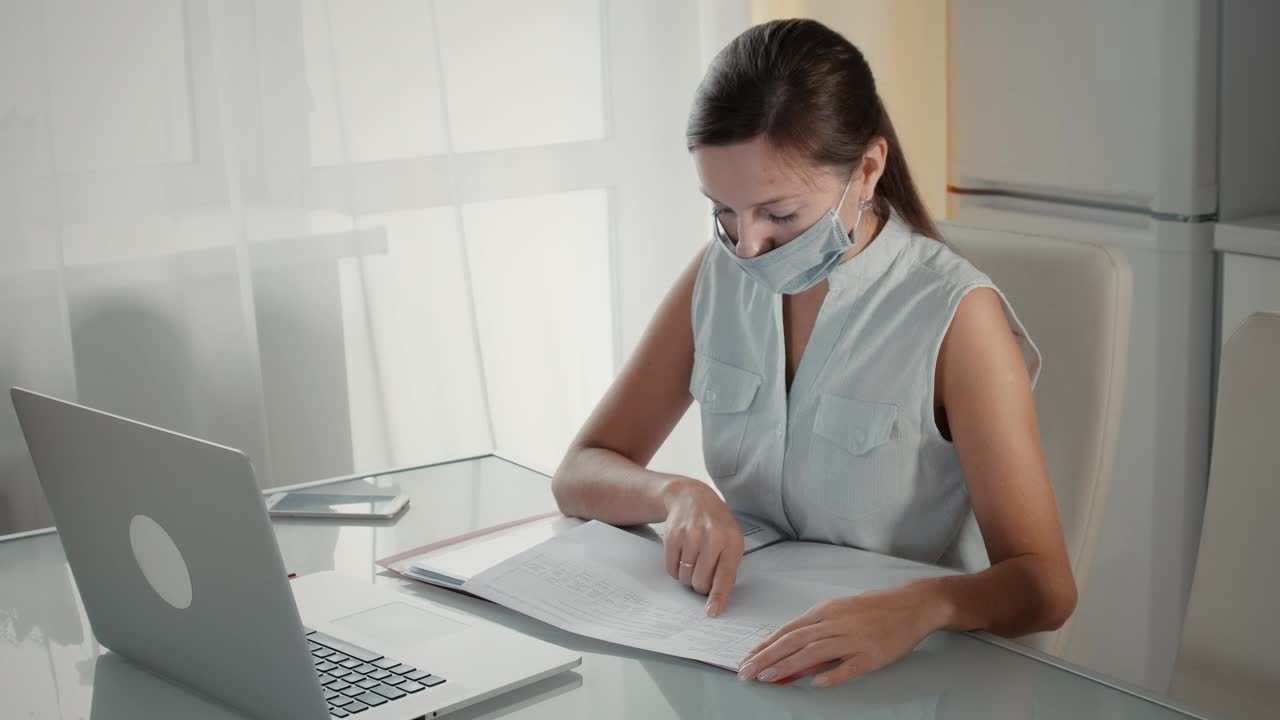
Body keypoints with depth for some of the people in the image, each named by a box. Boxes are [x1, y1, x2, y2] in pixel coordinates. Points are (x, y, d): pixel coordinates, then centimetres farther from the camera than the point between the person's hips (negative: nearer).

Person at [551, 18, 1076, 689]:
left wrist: (918, 608, -39)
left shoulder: (953, 316, -15)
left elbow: (1042, 585, -19)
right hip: (746, 652, 3)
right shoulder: (717, 279, 1)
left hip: (913, 673, -3)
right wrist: (679, 494, -18)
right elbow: (579, 474, 3)